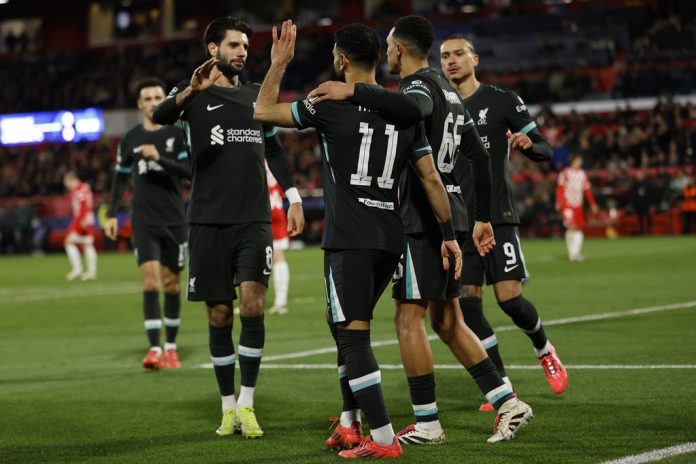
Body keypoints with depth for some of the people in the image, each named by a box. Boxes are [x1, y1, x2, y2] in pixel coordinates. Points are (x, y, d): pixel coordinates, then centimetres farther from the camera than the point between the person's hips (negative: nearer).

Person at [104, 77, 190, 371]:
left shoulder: (178, 135, 0)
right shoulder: (130, 139, 6)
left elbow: (190, 171, -12)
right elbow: (120, 177, 16)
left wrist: (160, 158, -24)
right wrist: (112, 214, 10)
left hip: (174, 221, 0)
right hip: (144, 222, 0)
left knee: (171, 284, 7)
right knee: (150, 282, -14)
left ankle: (171, 347, 19)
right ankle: (154, 349, -17)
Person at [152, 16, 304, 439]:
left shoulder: (256, 95, 14)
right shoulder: (194, 92, 1)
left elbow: (274, 148, 24)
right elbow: (160, 116, -20)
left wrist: (293, 196, 15)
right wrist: (191, 91, -40)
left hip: (254, 219, 2)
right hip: (209, 221, -2)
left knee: (253, 303, -12)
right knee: (219, 314, 2)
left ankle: (247, 403, -5)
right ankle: (228, 407, 13)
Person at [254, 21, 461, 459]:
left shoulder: (332, 106, -8)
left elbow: (263, 111, 2)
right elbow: (432, 179, 7)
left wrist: (279, 63, 13)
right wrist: (449, 235, 13)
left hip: (349, 240, -7)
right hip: (391, 240, 7)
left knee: (353, 335, -6)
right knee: (346, 324, 21)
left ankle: (384, 438, -14)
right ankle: (350, 425, 26)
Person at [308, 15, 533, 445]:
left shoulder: (421, 84, -10)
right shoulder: (450, 92, 19)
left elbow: (414, 107, -37)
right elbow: (480, 158, 21)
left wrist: (353, 91, -34)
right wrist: (483, 218, 25)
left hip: (423, 219, -9)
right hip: (452, 216, 9)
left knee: (409, 319, -4)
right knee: (447, 321, 14)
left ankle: (427, 425, -1)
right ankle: (508, 404, 11)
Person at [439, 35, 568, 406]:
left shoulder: (502, 100, 0)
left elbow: (544, 151, -1)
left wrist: (528, 144, -22)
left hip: (497, 215, -4)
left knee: (509, 298, -11)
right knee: (467, 304, -5)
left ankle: (543, 348, 21)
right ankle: (501, 386, 5)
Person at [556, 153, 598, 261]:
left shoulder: (582, 174, 14)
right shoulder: (565, 173, -2)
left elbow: (587, 190, 18)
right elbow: (560, 188, -6)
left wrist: (593, 204, 16)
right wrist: (559, 202, -15)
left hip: (578, 205, 5)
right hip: (567, 204, -5)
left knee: (578, 228, 3)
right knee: (571, 227, -17)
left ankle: (577, 252, 9)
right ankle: (571, 252, -10)